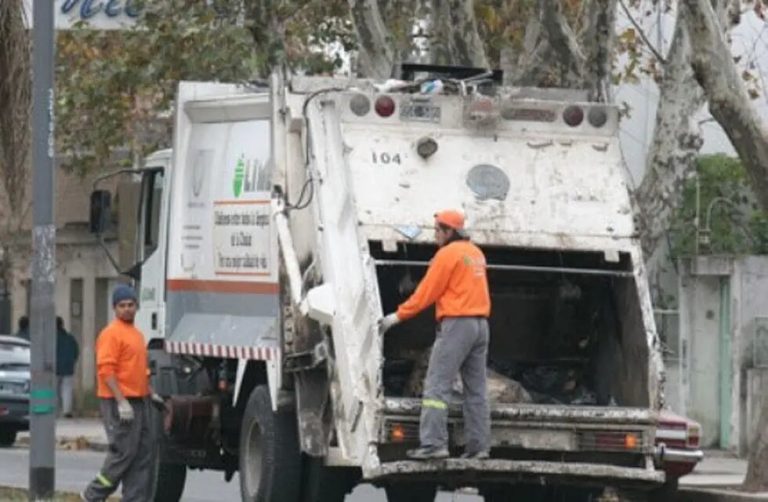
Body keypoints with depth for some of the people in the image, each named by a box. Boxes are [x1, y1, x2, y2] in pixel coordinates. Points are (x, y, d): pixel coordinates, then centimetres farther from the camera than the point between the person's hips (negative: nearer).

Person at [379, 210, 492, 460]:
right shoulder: (476, 253, 16)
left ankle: (433, 444, -17)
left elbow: (427, 292, -7)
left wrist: (398, 316, -2)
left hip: (456, 323, -8)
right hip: (480, 324, 8)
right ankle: (479, 446, 6)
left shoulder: (448, 254, -8)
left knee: (437, 385, -9)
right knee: (476, 389, 9)